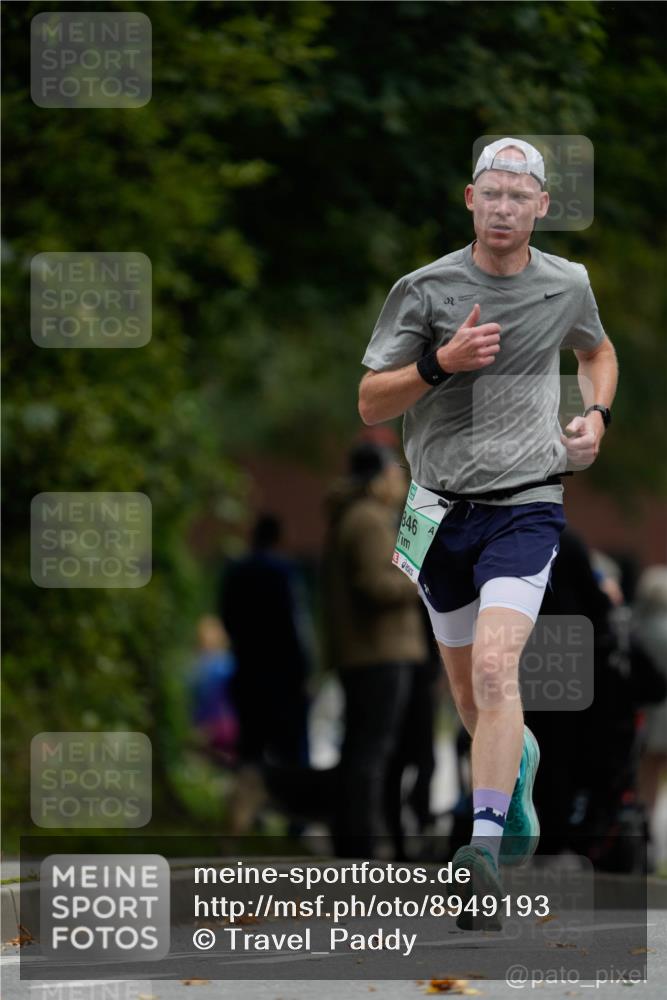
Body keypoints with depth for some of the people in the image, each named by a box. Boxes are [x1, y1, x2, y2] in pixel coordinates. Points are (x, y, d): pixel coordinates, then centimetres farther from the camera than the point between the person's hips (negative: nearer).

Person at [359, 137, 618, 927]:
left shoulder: (567, 286, 4)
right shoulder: (424, 289, -3)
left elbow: (597, 351, 27)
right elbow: (370, 404, -3)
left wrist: (595, 416, 7)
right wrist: (441, 362, -19)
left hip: (525, 505, -2)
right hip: (441, 508, 2)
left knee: (494, 669, -22)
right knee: (469, 696, 13)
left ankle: (486, 850, -29)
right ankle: (518, 761, 48)